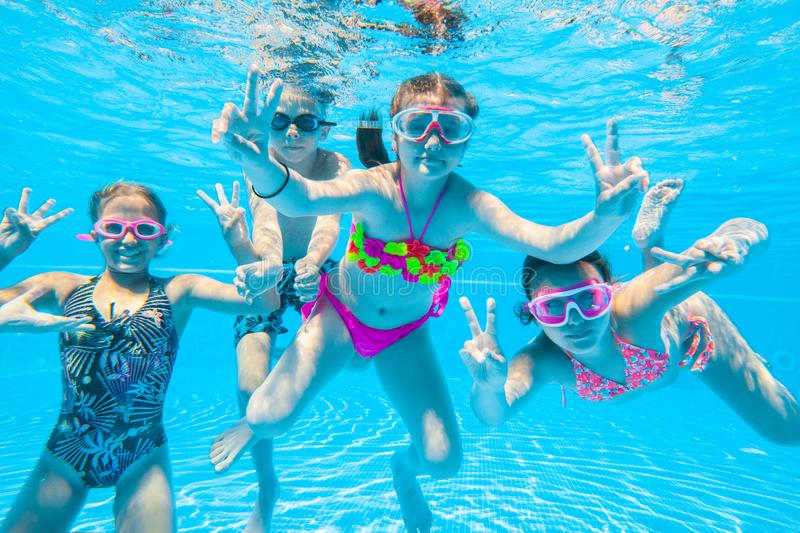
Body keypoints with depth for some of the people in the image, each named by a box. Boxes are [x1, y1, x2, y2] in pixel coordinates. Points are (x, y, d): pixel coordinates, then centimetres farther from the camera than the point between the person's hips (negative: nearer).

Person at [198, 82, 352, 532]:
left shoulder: (337, 166, -17)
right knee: (252, 387, -13)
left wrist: (312, 262, -58)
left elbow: (329, 223, -35)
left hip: (317, 272, 1)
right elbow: (266, 222, -33)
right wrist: (262, 255, -57)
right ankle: (267, 484, 15)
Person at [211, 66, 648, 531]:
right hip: (340, 312, -1)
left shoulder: (468, 205, -23)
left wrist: (605, 216, -54)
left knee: (444, 460, -2)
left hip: (407, 333, 2)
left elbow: (555, 246, -34)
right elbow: (301, 198, -48)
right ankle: (252, 426, 29)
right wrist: (260, 165, -69)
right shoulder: (374, 188, -28)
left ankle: (404, 469, 40)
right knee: (271, 418, -15)